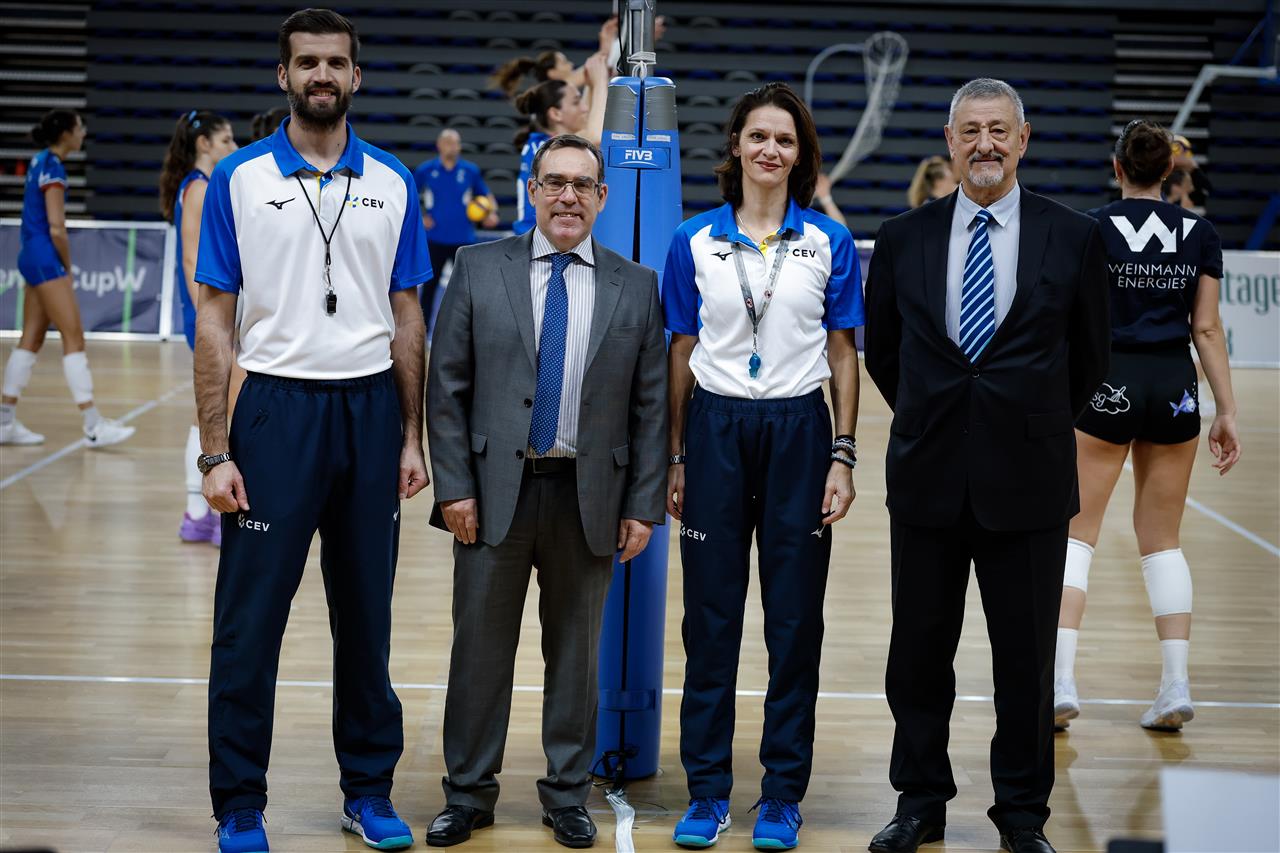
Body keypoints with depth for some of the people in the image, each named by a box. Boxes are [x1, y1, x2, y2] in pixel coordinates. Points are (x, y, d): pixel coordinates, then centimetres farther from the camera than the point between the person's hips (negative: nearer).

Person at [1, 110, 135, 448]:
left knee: (31, 340, 11)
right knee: (74, 338, -11)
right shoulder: (53, 168, -14)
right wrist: (67, 268, -4)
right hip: (46, 258, -10)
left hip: (33, 256, 10)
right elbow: (56, 229, -18)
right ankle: (93, 426, -13)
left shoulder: (41, 161, 14)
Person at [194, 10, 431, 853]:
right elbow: (215, 319, -1)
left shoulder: (393, 184, 6)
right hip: (276, 406, -2)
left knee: (366, 616, 10)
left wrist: (412, 436, 4)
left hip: (369, 409, 2)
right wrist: (215, 451, -7)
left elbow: (406, 317, 10)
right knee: (250, 620, 1)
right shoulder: (239, 179, -1)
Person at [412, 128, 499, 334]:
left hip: (463, 239, 0)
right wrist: (418, 218, -2)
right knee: (429, 286, 5)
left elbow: (486, 195, 12)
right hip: (435, 238, 0)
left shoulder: (470, 170, 3)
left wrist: (492, 212, -6)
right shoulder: (426, 170, 1)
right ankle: (423, 334, 15)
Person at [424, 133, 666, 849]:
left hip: (590, 497, 1)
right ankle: (469, 793, 20)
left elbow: (651, 407, 4)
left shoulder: (636, 287, 5)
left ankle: (568, 795, 23)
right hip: (495, 490, -1)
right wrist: (454, 487, -6)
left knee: (576, 651, 10)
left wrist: (644, 506, -1)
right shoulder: (480, 270, 3)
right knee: (481, 646, 6)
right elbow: (447, 387, 1)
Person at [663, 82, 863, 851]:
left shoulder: (830, 242, 3)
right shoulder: (695, 241, 4)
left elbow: (843, 354, 4)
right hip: (716, 431, 0)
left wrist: (842, 456, -3)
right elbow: (682, 354, 7)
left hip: (797, 432, 0)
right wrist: (677, 459, 5)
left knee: (795, 620, 4)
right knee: (711, 617, 4)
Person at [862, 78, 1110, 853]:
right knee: (919, 653, 9)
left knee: (1027, 659, 7)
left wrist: (1036, 430, 11)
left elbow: (1089, 359, 8)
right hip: (929, 479, 1)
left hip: (1027, 482, -1)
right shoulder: (903, 239, 3)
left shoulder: (1075, 239, -1)